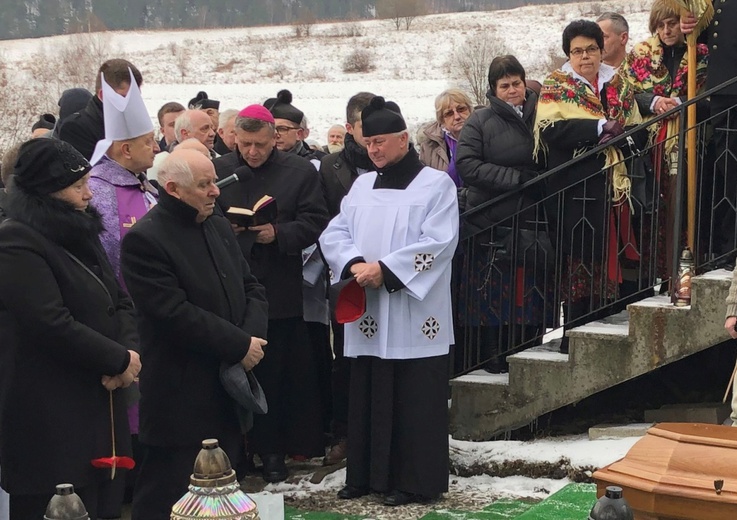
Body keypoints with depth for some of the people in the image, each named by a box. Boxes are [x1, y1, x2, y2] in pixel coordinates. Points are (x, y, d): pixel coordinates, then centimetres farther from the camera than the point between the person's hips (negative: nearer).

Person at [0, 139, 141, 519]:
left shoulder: (80, 235, 16)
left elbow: (120, 302, 15)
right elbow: (53, 324, -22)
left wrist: (130, 350, -6)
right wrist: (120, 360, -13)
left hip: (95, 402, 9)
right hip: (47, 417, -8)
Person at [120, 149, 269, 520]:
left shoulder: (219, 227, 12)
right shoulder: (144, 240, -15)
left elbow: (251, 288, 14)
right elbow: (176, 314, -21)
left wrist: (253, 335, -7)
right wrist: (240, 346, -16)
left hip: (228, 387, 8)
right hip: (180, 395, -8)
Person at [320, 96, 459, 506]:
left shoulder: (436, 184, -3)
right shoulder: (362, 185, 14)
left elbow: (438, 243, -13)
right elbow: (334, 234, 8)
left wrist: (385, 268, -18)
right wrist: (355, 264, -13)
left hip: (414, 316, -5)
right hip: (368, 316, 5)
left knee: (414, 400, -2)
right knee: (369, 396, 9)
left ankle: (416, 480, 5)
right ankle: (368, 474, 18)